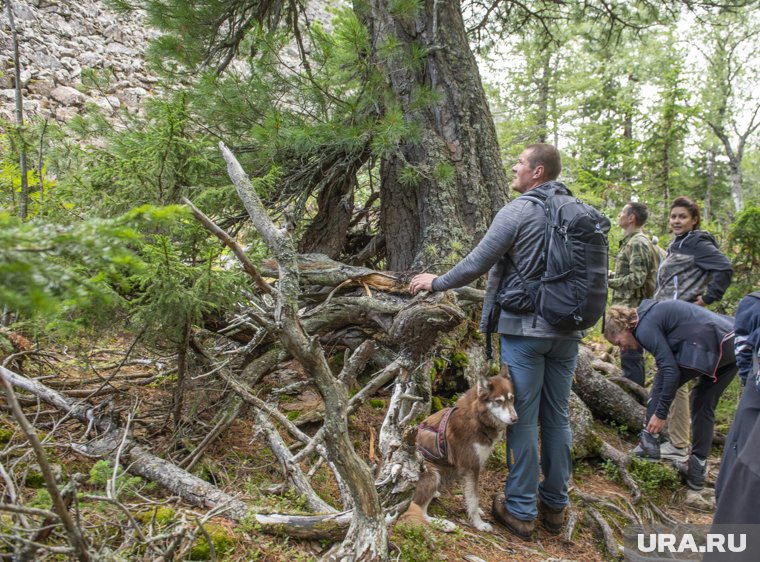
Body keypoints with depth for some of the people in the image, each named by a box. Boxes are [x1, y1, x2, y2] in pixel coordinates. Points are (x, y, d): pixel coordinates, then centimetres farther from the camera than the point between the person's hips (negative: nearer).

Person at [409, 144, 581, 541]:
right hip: (566, 330, 6)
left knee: (522, 418, 2)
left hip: (525, 328, -6)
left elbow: (477, 264, -9)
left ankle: (520, 510, 12)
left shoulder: (518, 211, -10)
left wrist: (436, 282, 5)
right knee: (557, 417, 13)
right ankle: (555, 505, 24)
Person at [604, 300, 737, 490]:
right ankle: (697, 470, 22)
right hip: (732, 343, 10)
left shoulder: (645, 327, -7)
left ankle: (650, 439, 6)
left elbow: (670, 369, -13)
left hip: (709, 345, -10)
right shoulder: (652, 312, 22)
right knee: (704, 405, 17)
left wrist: (661, 413, -8)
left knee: (662, 380, 8)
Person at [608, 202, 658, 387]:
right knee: (633, 356, 16)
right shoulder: (631, 242, 17)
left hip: (632, 310, -10)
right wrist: (608, 273, 9)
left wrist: (608, 282, -14)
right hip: (629, 308, 10)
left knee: (630, 356, -6)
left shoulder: (638, 243, -14)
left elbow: (637, 279, -21)